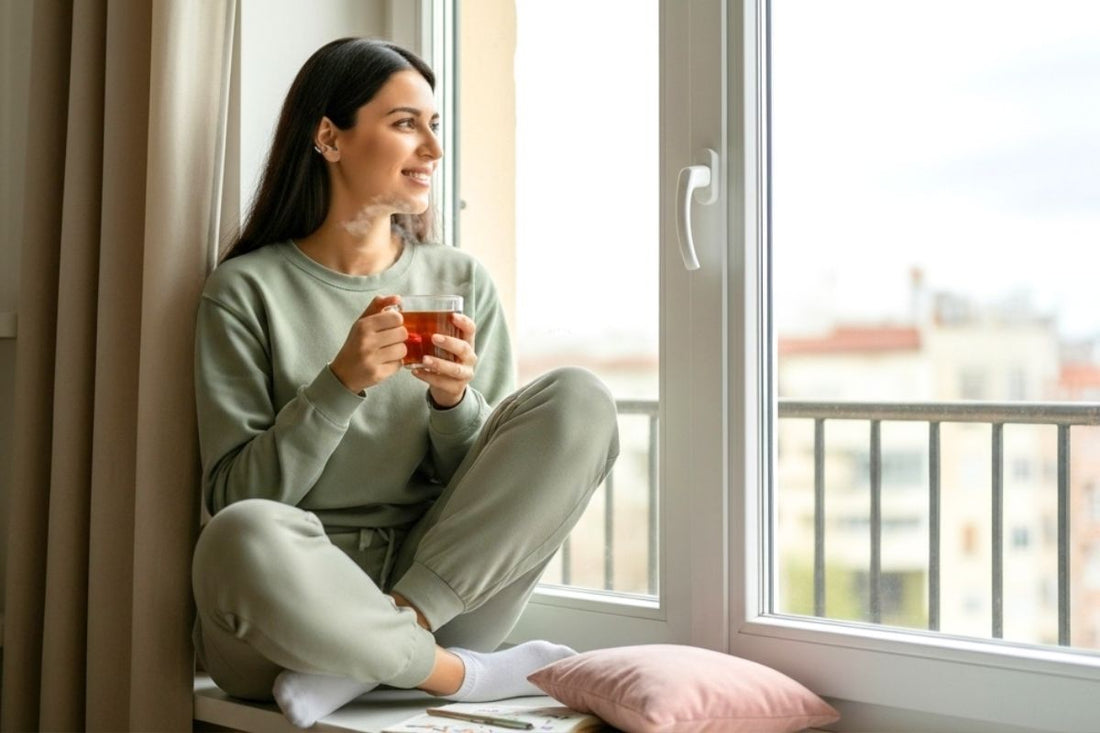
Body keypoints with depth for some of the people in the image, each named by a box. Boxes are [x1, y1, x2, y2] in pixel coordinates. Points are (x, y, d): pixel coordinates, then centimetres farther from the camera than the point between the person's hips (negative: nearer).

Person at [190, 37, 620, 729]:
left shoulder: (461, 280, 8)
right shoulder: (246, 290, 0)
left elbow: (499, 488, 8)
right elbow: (235, 496, -6)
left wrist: (454, 401, -13)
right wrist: (340, 384, -18)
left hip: (443, 586, 4)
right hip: (296, 606, -3)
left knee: (579, 399, -15)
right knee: (244, 536, -38)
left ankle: (356, 665, -19)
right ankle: (463, 674, -14)